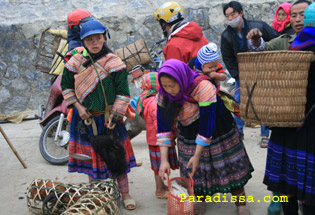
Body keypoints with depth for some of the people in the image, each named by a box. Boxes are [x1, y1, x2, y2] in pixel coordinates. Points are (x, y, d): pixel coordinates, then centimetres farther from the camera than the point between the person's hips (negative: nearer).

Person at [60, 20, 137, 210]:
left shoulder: (114, 63, -10)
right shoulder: (76, 61, -3)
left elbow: (122, 92, -9)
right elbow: (66, 84, 8)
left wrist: (115, 115, -14)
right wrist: (78, 106, -4)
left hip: (108, 117, -2)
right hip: (85, 116, 2)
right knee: (90, 155, 10)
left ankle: (125, 193, 22)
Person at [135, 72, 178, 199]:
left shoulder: (148, 100, 7)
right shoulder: (155, 103, -26)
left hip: (154, 139, 10)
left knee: (159, 165, 21)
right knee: (160, 166, 3)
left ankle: (161, 185, 35)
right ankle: (160, 191, 16)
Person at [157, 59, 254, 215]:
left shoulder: (203, 87, -34)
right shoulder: (163, 95, -18)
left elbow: (207, 124, -30)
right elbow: (163, 126, -16)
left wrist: (197, 155, -26)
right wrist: (164, 160, -22)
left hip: (218, 131, -4)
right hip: (189, 135, 4)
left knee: (230, 166, 3)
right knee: (194, 171, 5)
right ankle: (200, 201, 28)